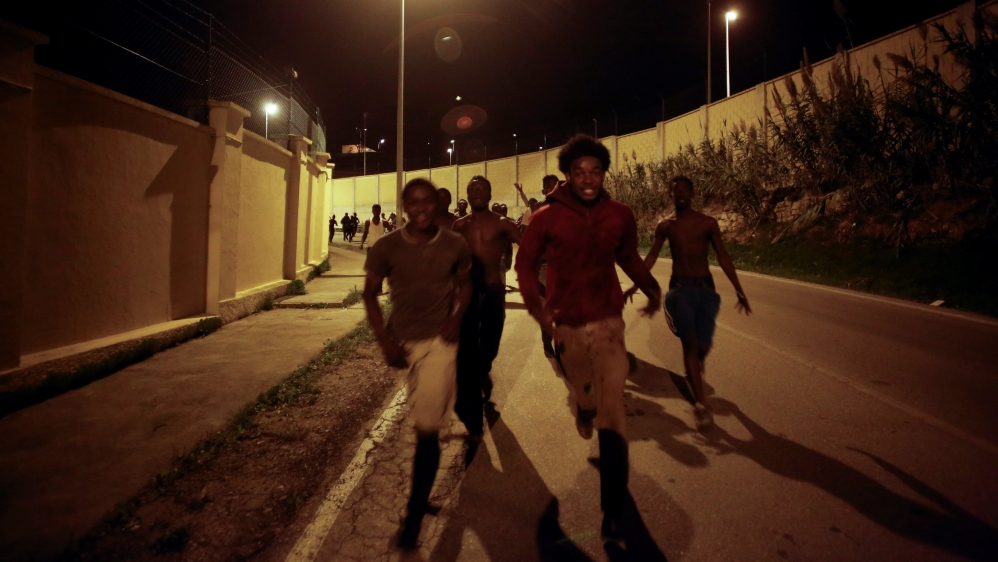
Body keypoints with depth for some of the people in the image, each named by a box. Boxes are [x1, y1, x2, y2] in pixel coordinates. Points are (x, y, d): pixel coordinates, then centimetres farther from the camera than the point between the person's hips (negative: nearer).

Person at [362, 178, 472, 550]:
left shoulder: (455, 246, -7)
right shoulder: (386, 247, -8)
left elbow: (464, 283, 9)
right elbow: (370, 294, 2)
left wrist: (457, 316, -9)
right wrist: (384, 339, -7)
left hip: (439, 340, -2)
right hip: (402, 341, 2)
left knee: (426, 429, -6)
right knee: (423, 417, 21)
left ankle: (414, 513, 8)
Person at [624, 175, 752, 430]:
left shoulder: (708, 223, 1)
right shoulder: (665, 226, 5)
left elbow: (723, 257, 2)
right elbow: (652, 256, 13)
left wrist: (738, 289, -2)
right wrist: (635, 285, 7)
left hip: (705, 287, 0)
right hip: (680, 287, 0)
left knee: (703, 344, 0)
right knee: (689, 342, -11)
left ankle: (696, 363, 41)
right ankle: (702, 404, -7)